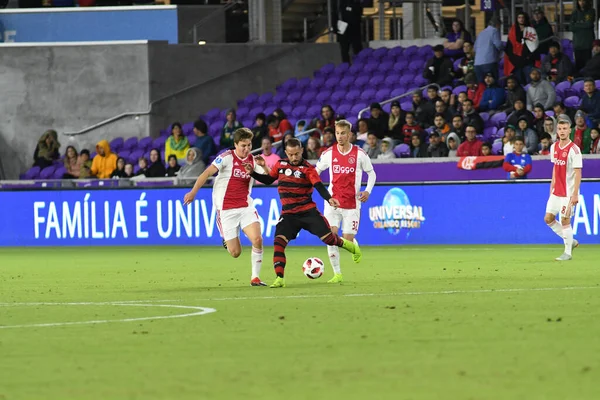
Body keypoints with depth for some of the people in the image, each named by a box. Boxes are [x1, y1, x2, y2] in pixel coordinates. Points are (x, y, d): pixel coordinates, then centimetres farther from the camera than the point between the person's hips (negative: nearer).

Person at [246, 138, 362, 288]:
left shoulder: (308, 168, -9)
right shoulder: (281, 165, 4)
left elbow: (319, 186, -20)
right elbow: (268, 180, 20)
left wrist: (329, 198, -39)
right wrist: (253, 173, 5)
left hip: (308, 211, -3)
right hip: (288, 214, 3)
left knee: (328, 238, -2)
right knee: (279, 241, -17)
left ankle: (350, 246, 32)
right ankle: (279, 278, -14)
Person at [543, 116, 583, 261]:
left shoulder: (574, 150, -15)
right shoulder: (554, 147, 8)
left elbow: (578, 173, -17)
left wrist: (575, 194, -22)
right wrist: (552, 186, 16)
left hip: (568, 192, -8)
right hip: (556, 192, 8)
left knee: (565, 220, -5)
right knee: (548, 218, 8)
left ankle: (568, 253, 5)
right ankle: (571, 241, 23)